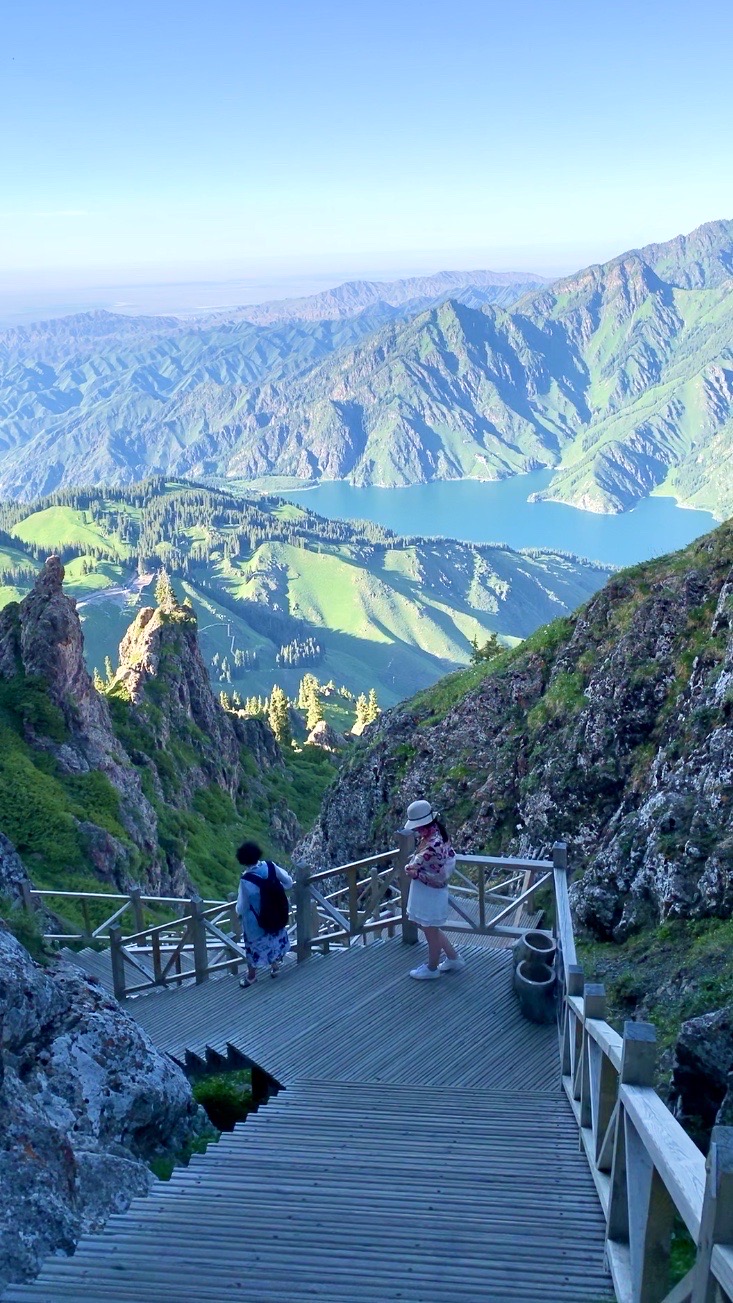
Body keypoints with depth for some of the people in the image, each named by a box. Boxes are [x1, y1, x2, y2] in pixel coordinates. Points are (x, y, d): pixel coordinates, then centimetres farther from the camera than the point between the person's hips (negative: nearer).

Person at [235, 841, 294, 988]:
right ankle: (275, 966, 51)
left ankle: (251, 975, 44)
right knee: (274, 938, 29)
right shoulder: (269, 866, -22)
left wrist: (238, 912, 4)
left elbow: (241, 907, -19)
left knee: (254, 945, 22)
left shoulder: (246, 880, -33)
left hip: (255, 921, -4)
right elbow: (288, 882, -8)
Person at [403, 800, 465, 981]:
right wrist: (413, 865, -2)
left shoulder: (433, 846, -32)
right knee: (432, 930, 26)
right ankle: (454, 959, 40)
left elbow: (440, 877, -28)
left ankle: (431, 968, 34)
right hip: (427, 893, 10)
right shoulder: (435, 834, -3)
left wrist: (416, 874, -22)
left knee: (431, 933, 13)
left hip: (430, 895, -10)